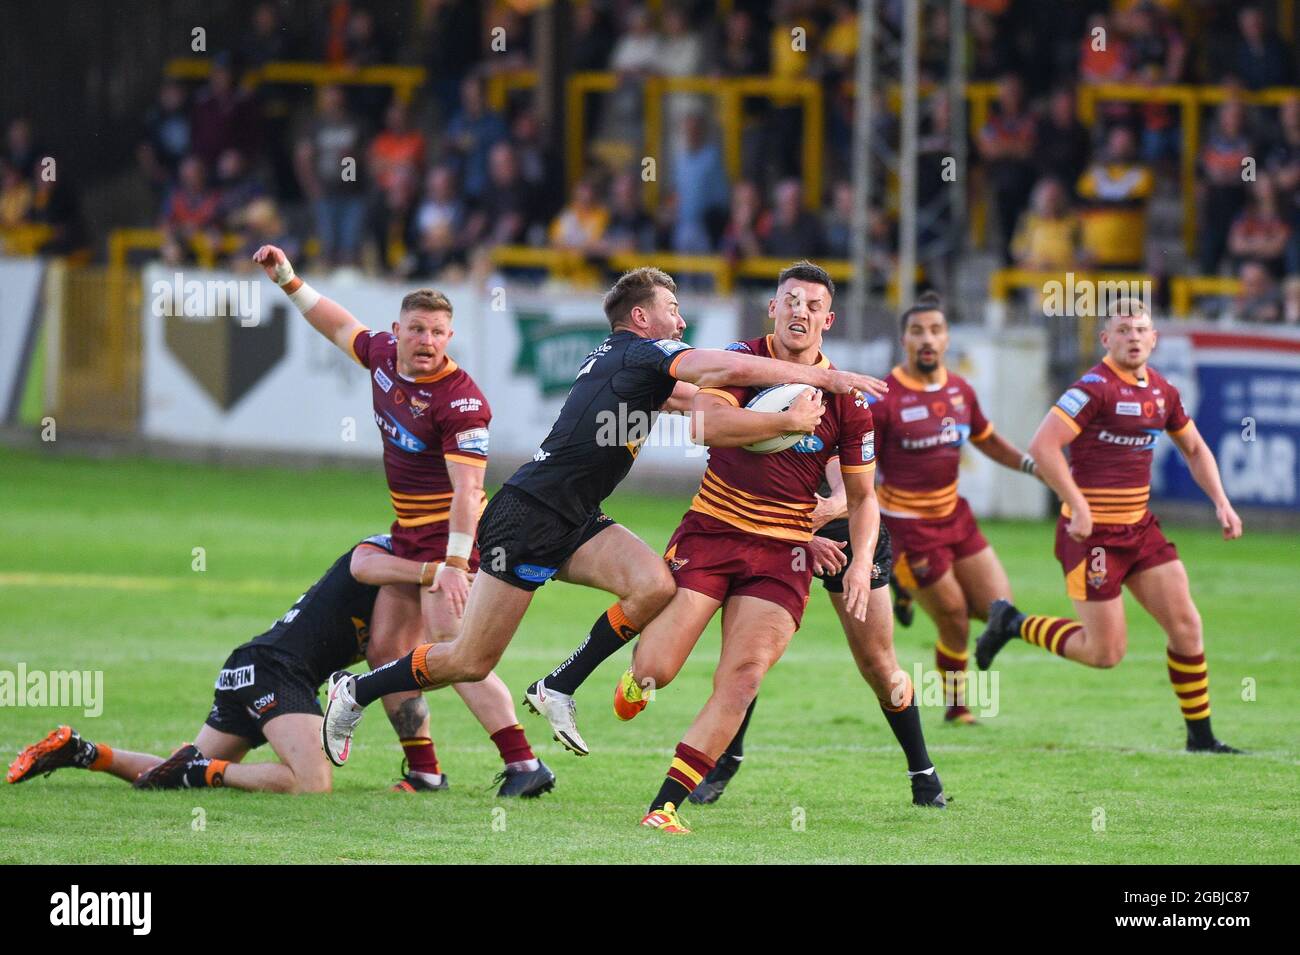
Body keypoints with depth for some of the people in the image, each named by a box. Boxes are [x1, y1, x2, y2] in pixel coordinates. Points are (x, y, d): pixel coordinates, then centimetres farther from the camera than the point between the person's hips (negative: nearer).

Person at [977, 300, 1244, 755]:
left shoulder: (1161, 390, 8)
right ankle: (1012, 623, 15)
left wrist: (1221, 502, 12)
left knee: (1186, 626, 0)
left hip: (1140, 527, 7)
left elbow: (1194, 448, 24)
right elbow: (1042, 446, -23)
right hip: (1092, 531, -7)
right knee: (1106, 652, -4)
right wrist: (1078, 506, -25)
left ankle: (1200, 735, 11)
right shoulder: (1095, 388, -16)